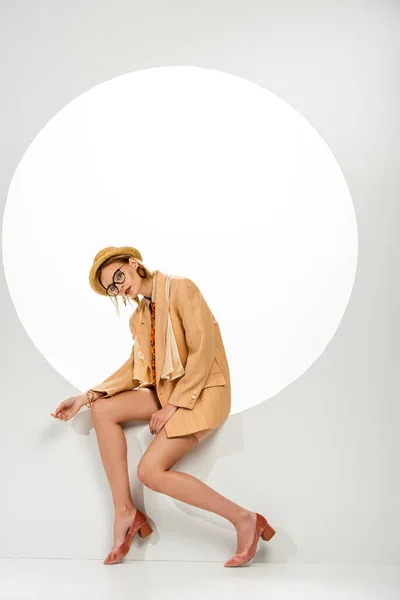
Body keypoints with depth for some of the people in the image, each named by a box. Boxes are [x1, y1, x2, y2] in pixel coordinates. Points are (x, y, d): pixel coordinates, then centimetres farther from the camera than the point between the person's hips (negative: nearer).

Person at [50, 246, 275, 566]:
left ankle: (243, 518, -10)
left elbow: (203, 351, -18)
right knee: (103, 410, -10)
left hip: (201, 392, -8)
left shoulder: (180, 288, -12)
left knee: (150, 471, -19)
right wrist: (86, 397, -1)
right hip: (166, 392, 8)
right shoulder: (139, 317, 12)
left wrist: (173, 406, -18)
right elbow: (135, 368, 9)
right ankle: (125, 510, -5)